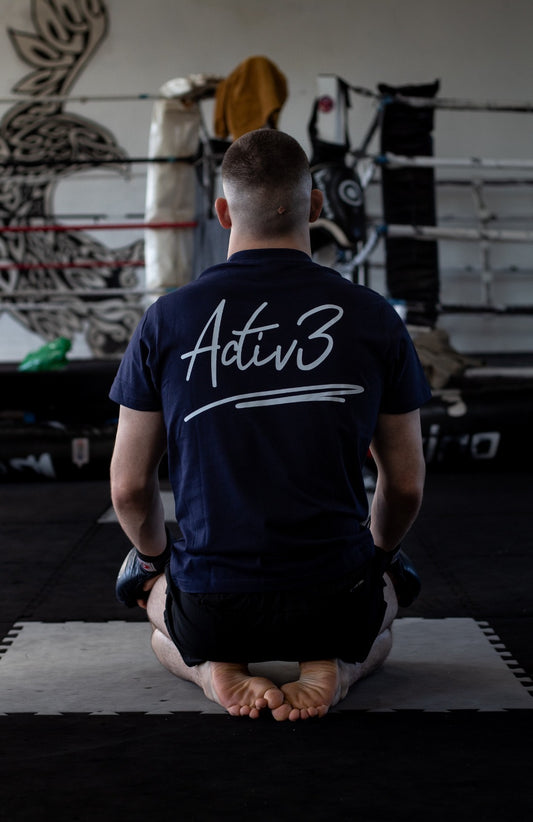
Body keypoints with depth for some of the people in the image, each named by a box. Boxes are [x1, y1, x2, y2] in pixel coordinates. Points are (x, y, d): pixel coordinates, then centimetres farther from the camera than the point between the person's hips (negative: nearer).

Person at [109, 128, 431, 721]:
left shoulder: (166, 321, -5)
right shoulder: (373, 318, -4)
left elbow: (129, 486, 2)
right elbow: (406, 485, 4)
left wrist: (155, 561, 23)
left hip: (210, 606, 0)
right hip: (335, 600, 0)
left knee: (169, 625, 37)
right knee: (379, 612, 37)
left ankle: (216, 670, 2)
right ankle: (334, 666, 2)